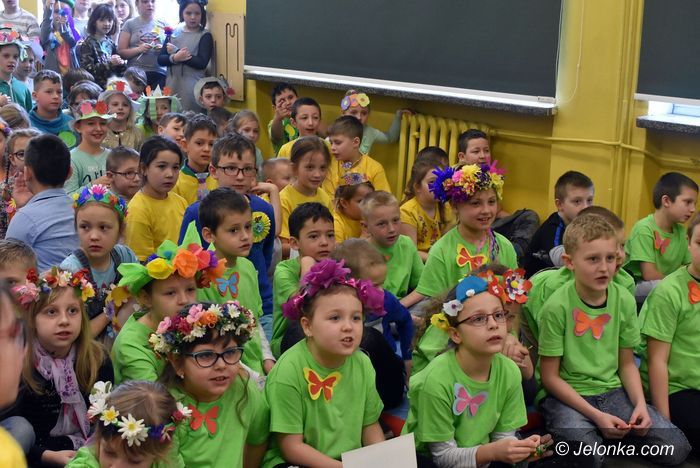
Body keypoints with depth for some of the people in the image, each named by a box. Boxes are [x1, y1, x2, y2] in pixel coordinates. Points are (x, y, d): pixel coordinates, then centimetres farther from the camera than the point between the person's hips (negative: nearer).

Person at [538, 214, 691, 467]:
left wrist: (640, 404, -7)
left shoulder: (624, 300, -1)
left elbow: (627, 363, 10)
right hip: (565, 395, -5)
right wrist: (596, 415, -17)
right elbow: (550, 377, -11)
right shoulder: (557, 307, -16)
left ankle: (609, 435, 8)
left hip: (612, 391, 5)